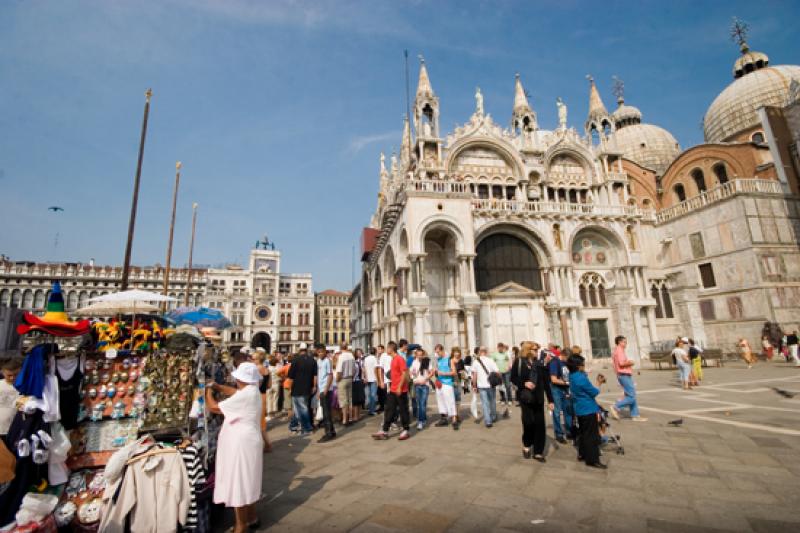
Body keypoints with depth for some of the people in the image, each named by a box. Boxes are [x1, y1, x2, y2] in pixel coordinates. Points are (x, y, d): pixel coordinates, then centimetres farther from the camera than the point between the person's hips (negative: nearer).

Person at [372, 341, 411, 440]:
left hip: (400, 390, -9)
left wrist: (399, 387, -20)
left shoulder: (400, 359, -14)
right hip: (392, 390, 9)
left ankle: (405, 431, 16)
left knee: (403, 410, 4)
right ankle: (384, 431, 14)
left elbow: (404, 373, -18)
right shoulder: (393, 359, 13)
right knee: (389, 410, 9)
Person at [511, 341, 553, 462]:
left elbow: (546, 383, 7)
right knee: (529, 421, -9)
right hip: (525, 397, -4)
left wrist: (550, 400, 4)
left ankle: (538, 452, 17)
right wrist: (524, 384, -18)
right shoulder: (519, 362, -3)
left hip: (538, 398, 4)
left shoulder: (539, 364, 9)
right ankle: (526, 445, 19)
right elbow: (513, 378, -2)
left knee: (539, 424, 4)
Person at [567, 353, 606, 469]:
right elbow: (594, 392, -15)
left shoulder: (572, 376, 4)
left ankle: (582, 454, 28)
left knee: (583, 432, 19)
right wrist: (599, 383, 1)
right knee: (592, 435, 0)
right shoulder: (581, 378, -24)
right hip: (588, 410, -9)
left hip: (580, 409, 9)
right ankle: (592, 460, 5)